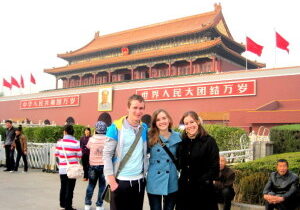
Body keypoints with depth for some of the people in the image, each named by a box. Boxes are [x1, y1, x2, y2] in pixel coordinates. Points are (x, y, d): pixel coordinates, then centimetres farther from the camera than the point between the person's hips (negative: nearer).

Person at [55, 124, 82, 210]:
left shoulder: (59, 142, -2)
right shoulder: (76, 143, -11)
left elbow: (56, 154, 6)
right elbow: (79, 156, -7)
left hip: (62, 168, 4)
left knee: (63, 187, 19)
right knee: (70, 188, 3)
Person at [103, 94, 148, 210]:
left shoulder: (144, 128, 5)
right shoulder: (116, 127, -9)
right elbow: (107, 154, -10)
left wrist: (145, 172, 7)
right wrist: (111, 180, -13)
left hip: (139, 180, 4)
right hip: (120, 181, -4)